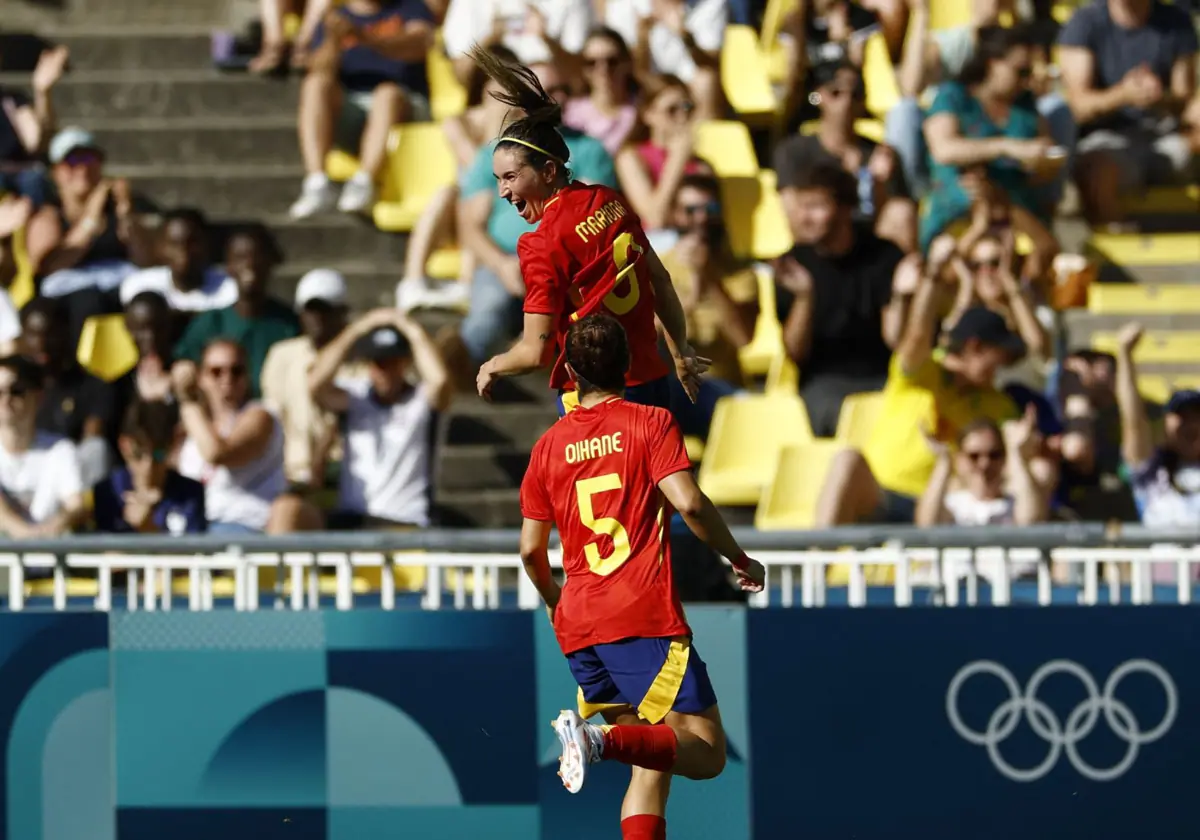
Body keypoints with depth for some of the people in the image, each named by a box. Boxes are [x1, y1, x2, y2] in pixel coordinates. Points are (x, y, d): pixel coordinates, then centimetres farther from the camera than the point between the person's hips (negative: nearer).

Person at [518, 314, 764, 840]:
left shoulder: (549, 445, 14)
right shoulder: (651, 423, 1)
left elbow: (531, 550, 14)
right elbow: (688, 504, -13)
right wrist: (741, 561, 2)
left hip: (577, 625, 6)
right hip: (643, 618, -6)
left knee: (654, 763, 14)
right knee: (706, 752, -7)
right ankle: (605, 739, -31)